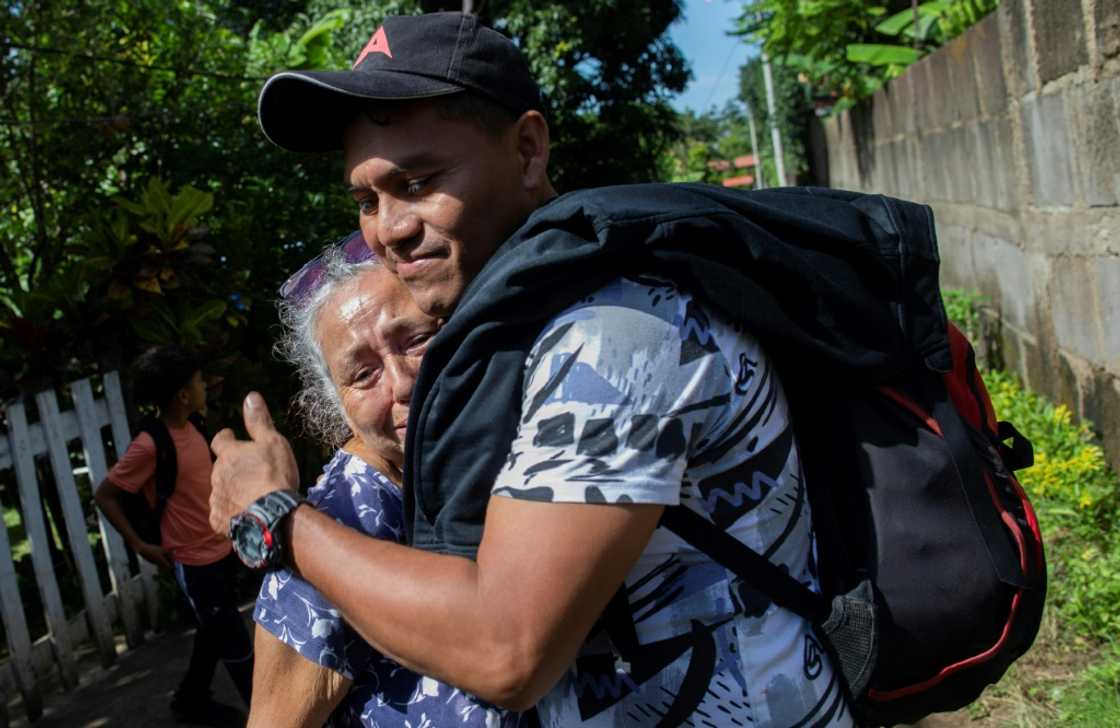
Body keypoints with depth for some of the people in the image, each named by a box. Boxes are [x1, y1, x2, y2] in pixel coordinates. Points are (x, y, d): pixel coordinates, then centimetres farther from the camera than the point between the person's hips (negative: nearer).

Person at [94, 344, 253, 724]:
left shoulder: (188, 427, 2)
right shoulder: (149, 446, -23)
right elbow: (105, 496, -14)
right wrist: (140, 545, -12)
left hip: (220, 549, 8)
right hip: (194, 561, -8)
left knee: (214, 632, 22)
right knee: (234, 642, 1)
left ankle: (192, 700, 41)